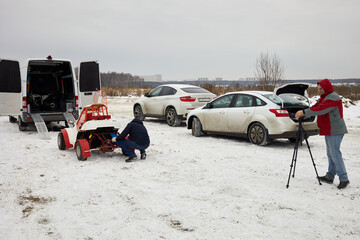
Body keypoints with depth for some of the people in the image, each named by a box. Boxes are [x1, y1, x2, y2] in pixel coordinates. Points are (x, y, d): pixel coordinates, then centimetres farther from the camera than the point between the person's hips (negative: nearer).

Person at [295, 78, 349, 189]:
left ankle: (344, 179, -4)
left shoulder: (333, 98, -16)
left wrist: (304, 112, -27)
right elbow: (315, 107, 10)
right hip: (328, 130, 10)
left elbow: (320, 109, -28)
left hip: (335, 131, -10)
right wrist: (302, 114, -6)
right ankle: (330, 176, 20)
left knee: (335, 154, -10)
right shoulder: (324, 97, 17)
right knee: (330, 154, 13)